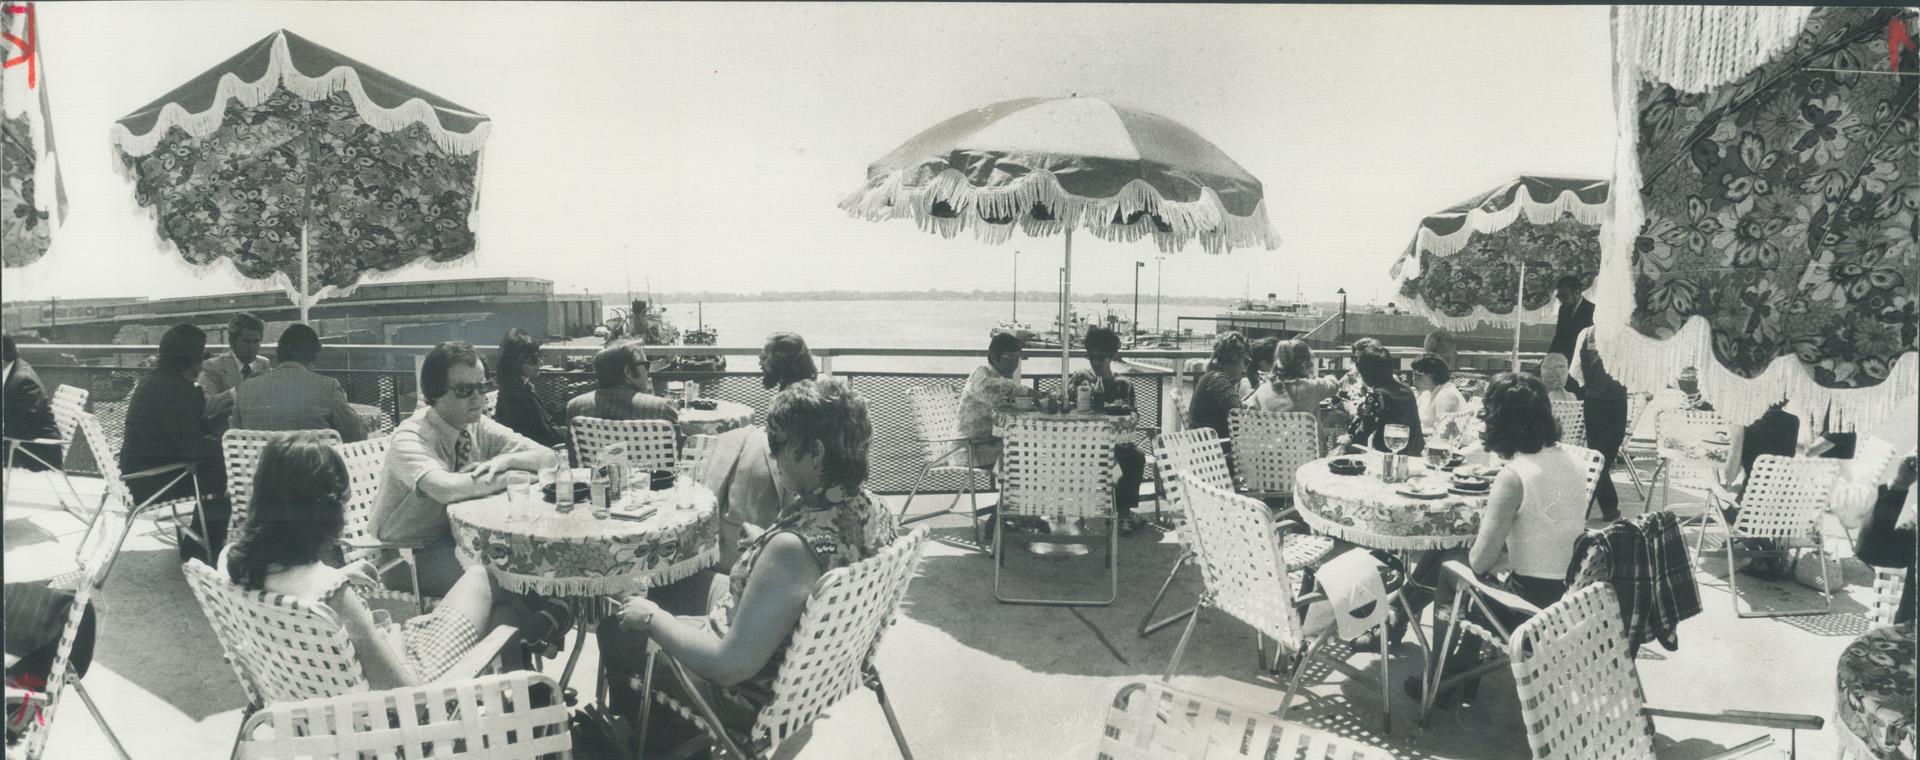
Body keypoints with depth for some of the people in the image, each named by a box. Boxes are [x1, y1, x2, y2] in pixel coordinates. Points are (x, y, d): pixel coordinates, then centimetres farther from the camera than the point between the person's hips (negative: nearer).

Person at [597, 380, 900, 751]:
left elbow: (729, 665, -33)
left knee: (617, 630, 13)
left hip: (756, 694, -8)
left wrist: (652, 618, -20)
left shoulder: (795, 546, -39)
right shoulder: (874, 509, -13)